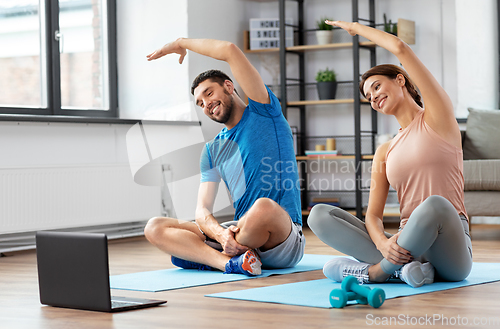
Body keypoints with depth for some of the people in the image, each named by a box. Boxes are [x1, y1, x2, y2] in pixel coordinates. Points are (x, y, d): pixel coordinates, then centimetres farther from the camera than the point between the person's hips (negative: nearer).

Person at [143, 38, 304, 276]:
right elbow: (202, 210, 5)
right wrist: (221, 233, -19)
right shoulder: (212, 151, 17)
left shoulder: (264, 113, 3)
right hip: (240, 233, 5)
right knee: (155, 228, -8)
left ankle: (202, 255, -13)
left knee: (264, 206, -41)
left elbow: (230, 51, -9)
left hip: (284, 238, -5)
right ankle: (231, 261, -29)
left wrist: (181, 43, 7)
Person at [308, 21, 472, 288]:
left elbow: (400, 48, -1)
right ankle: (402, 267, -27)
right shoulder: (384, 152, 20)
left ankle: (375, 272, -19)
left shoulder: (437, 118, 7)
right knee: (319, 215, -12)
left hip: (450, 256, -5)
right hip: (405, 245, 5)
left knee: (435, 205, -40)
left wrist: (356, 28, 15)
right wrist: (383, 243, -17)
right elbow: (372, 214, 7)